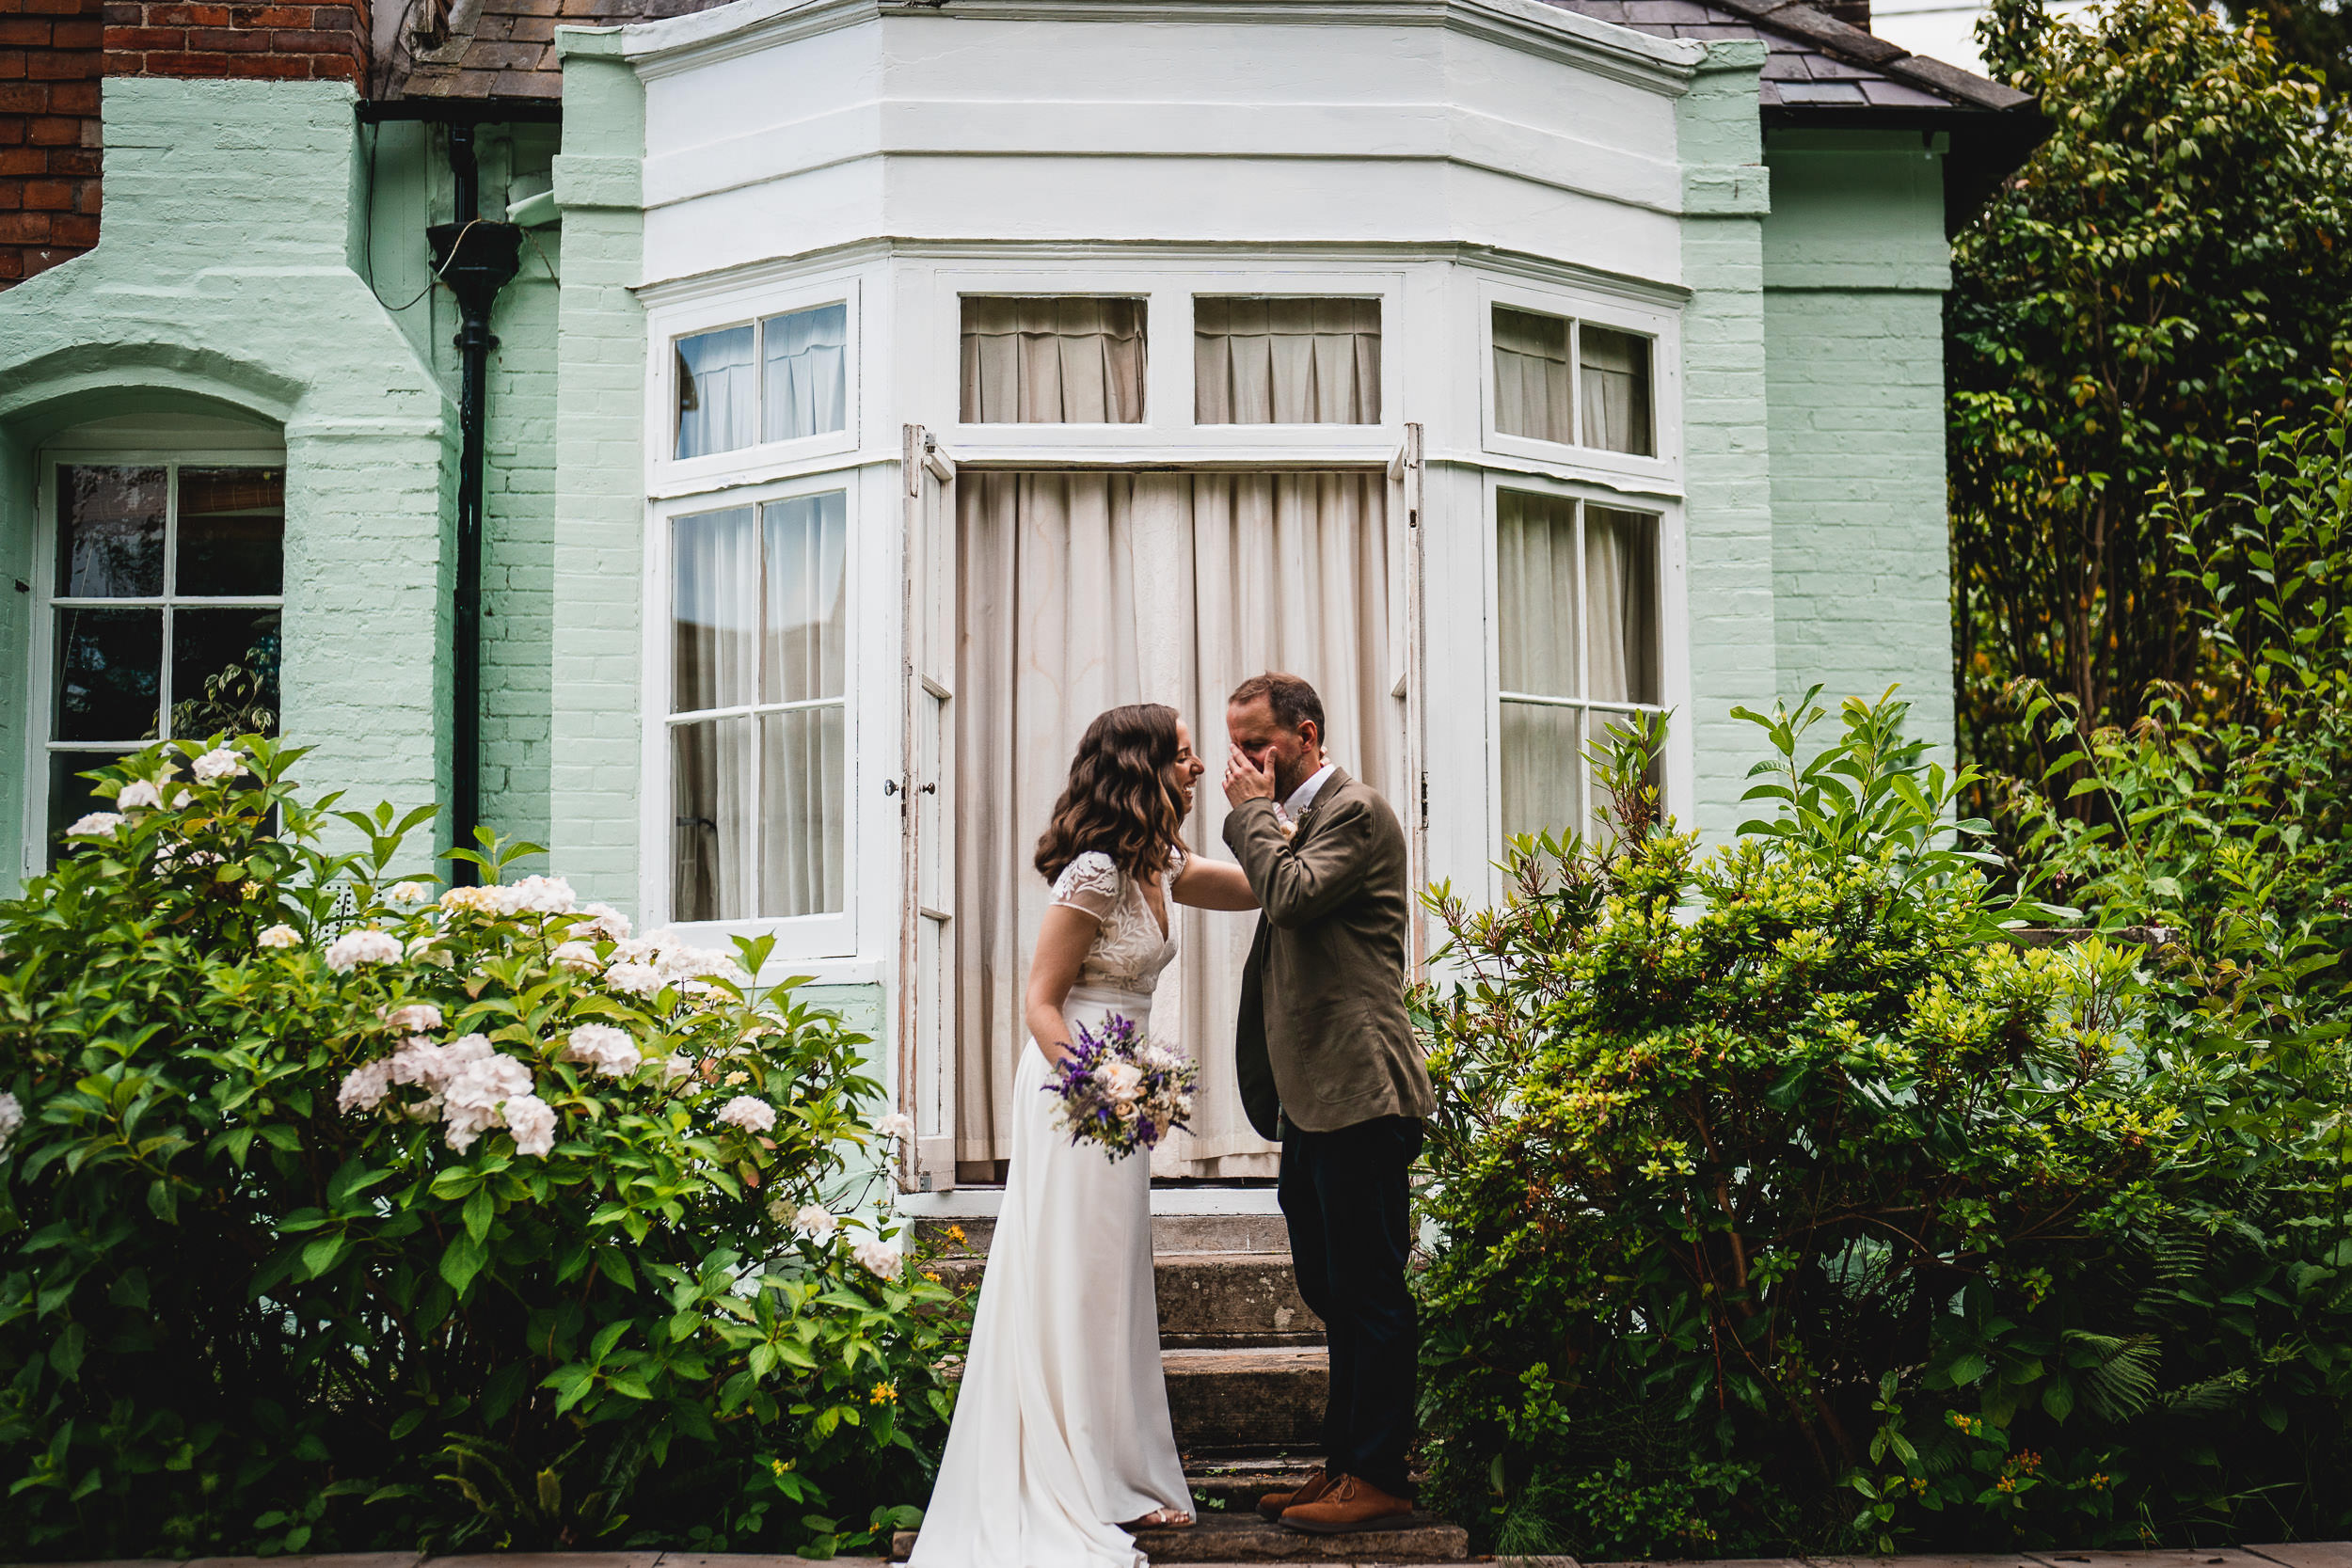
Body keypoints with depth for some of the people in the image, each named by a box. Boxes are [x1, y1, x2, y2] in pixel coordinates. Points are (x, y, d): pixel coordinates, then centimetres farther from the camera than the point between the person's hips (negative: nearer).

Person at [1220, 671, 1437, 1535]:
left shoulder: (1356, 812, -8)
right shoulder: (1294, 817, 20)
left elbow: (1291, 893, -21)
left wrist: (1252, 810, -11)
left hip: (1357, 1092, -10)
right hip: (1310, 1099, 10)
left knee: (1367, 1291, -5)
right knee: (1331, 1291, 15)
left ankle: (1379, 1479, 2)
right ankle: (1342, 1464, 23)